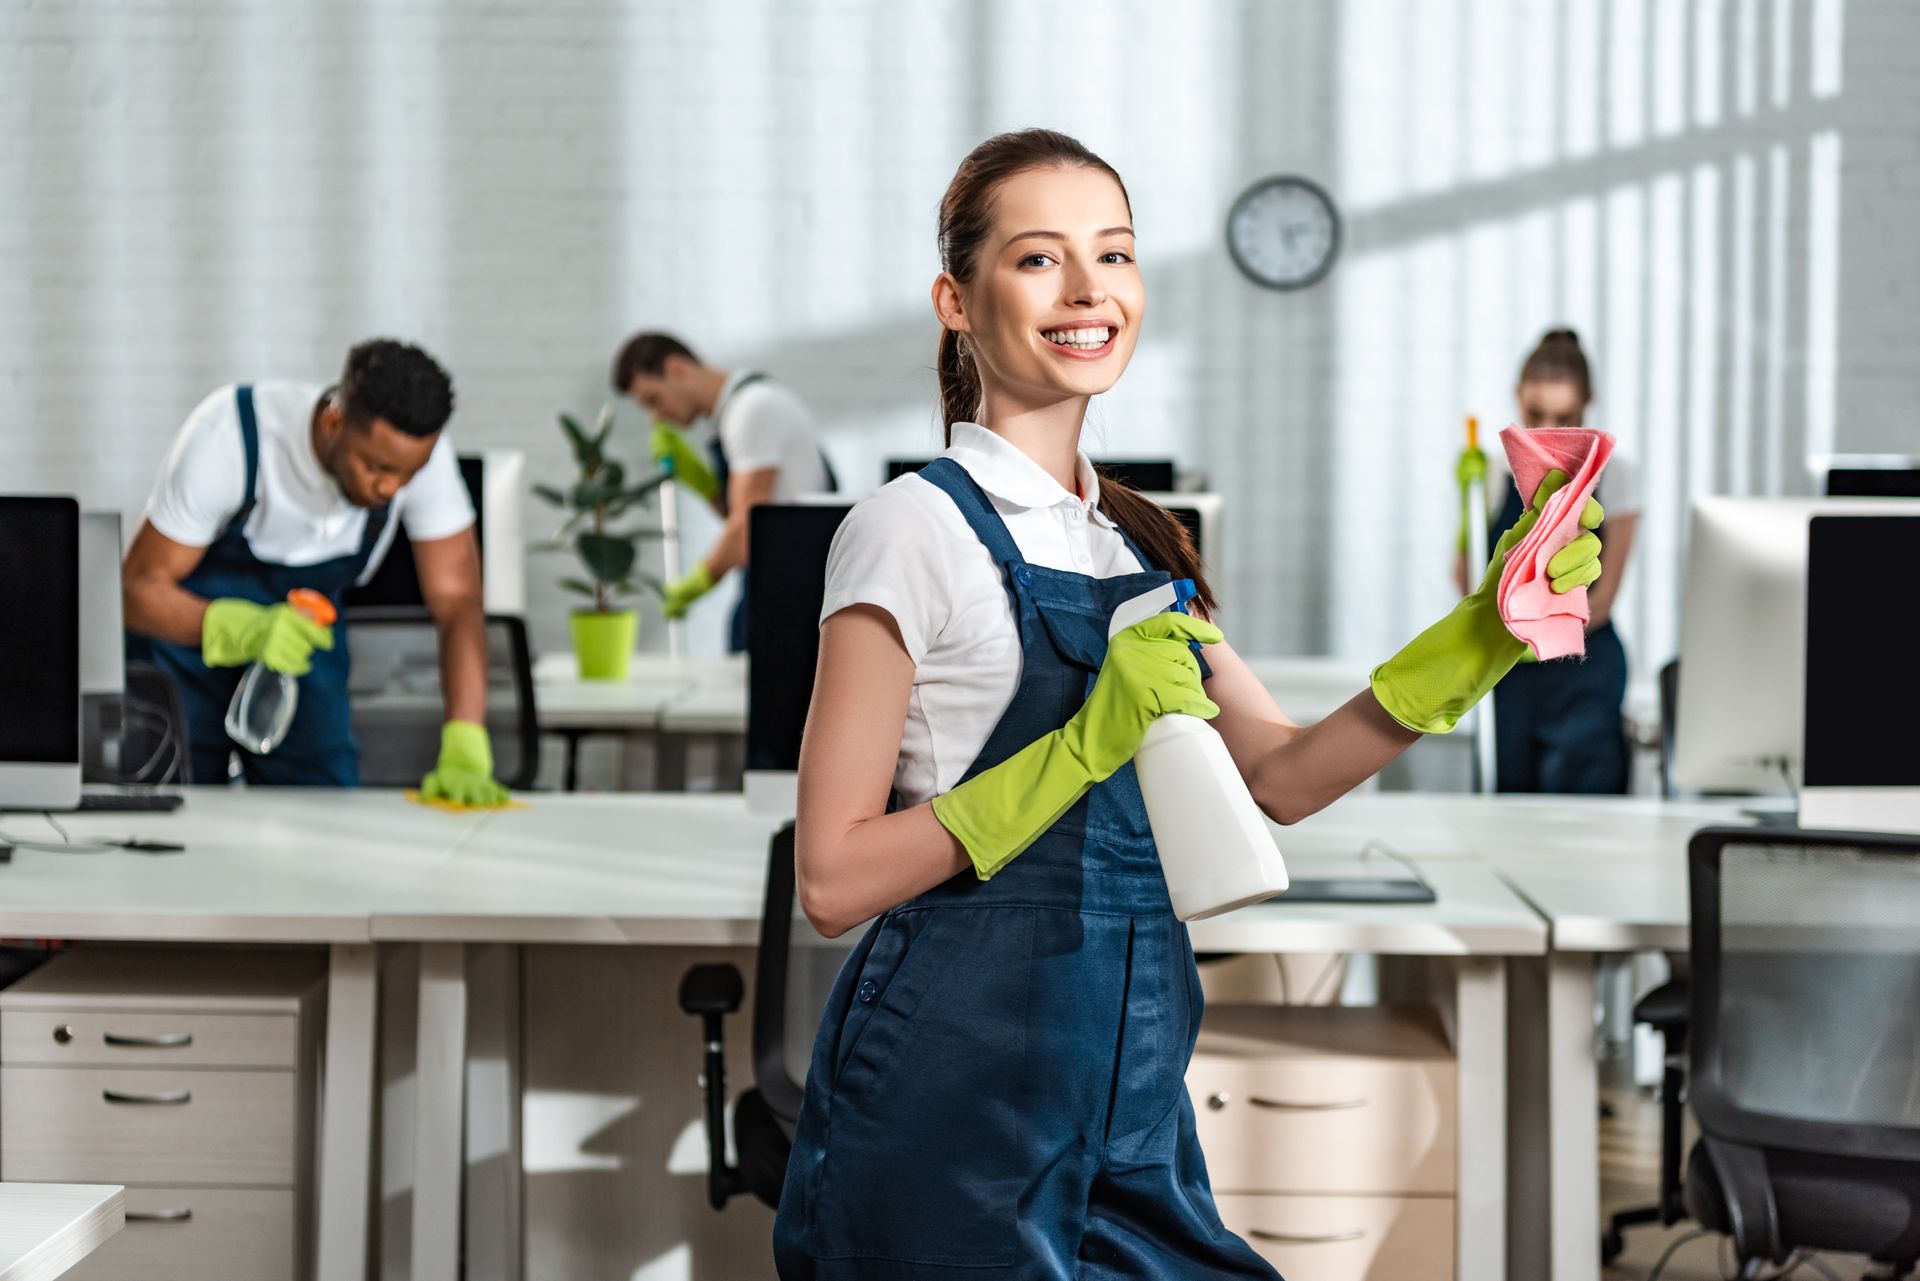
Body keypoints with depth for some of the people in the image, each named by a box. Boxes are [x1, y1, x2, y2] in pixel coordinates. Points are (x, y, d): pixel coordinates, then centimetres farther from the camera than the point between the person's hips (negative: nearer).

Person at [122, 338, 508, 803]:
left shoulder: (417, 451, -24)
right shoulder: (229, 436, -31)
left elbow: (457, 603, -24)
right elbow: (139, 588, -27)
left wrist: (465, 753, -37)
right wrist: (242, 631, -47)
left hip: (304, 624, 2)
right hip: (186, 620, -2)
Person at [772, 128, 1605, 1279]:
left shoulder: (1139, 544, 12)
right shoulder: (916, 529, -10)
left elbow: (1280, 776, 11)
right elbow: (833, 880, -14)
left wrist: (1485, 631, 1)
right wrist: (1085, 745, -22)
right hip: (956, 1122, -6)